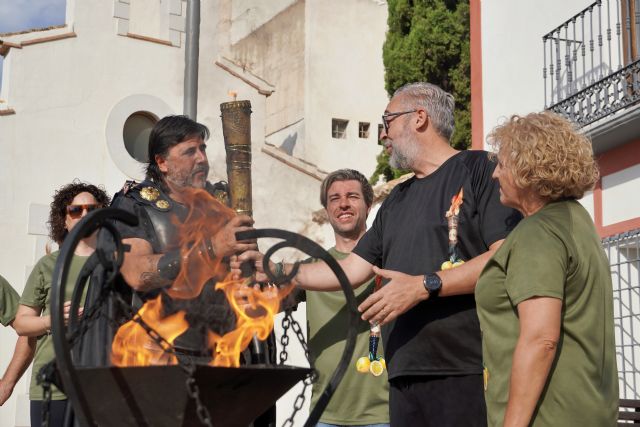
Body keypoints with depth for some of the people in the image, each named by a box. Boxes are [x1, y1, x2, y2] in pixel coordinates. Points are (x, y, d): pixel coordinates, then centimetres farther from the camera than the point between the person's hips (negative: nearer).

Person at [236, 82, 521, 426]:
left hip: (468, 373, -6)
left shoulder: (478, 169, 0)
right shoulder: (397, 201, 23)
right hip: (406, 376, 7)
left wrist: (425, 286, -16)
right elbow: (349, 272, 23)